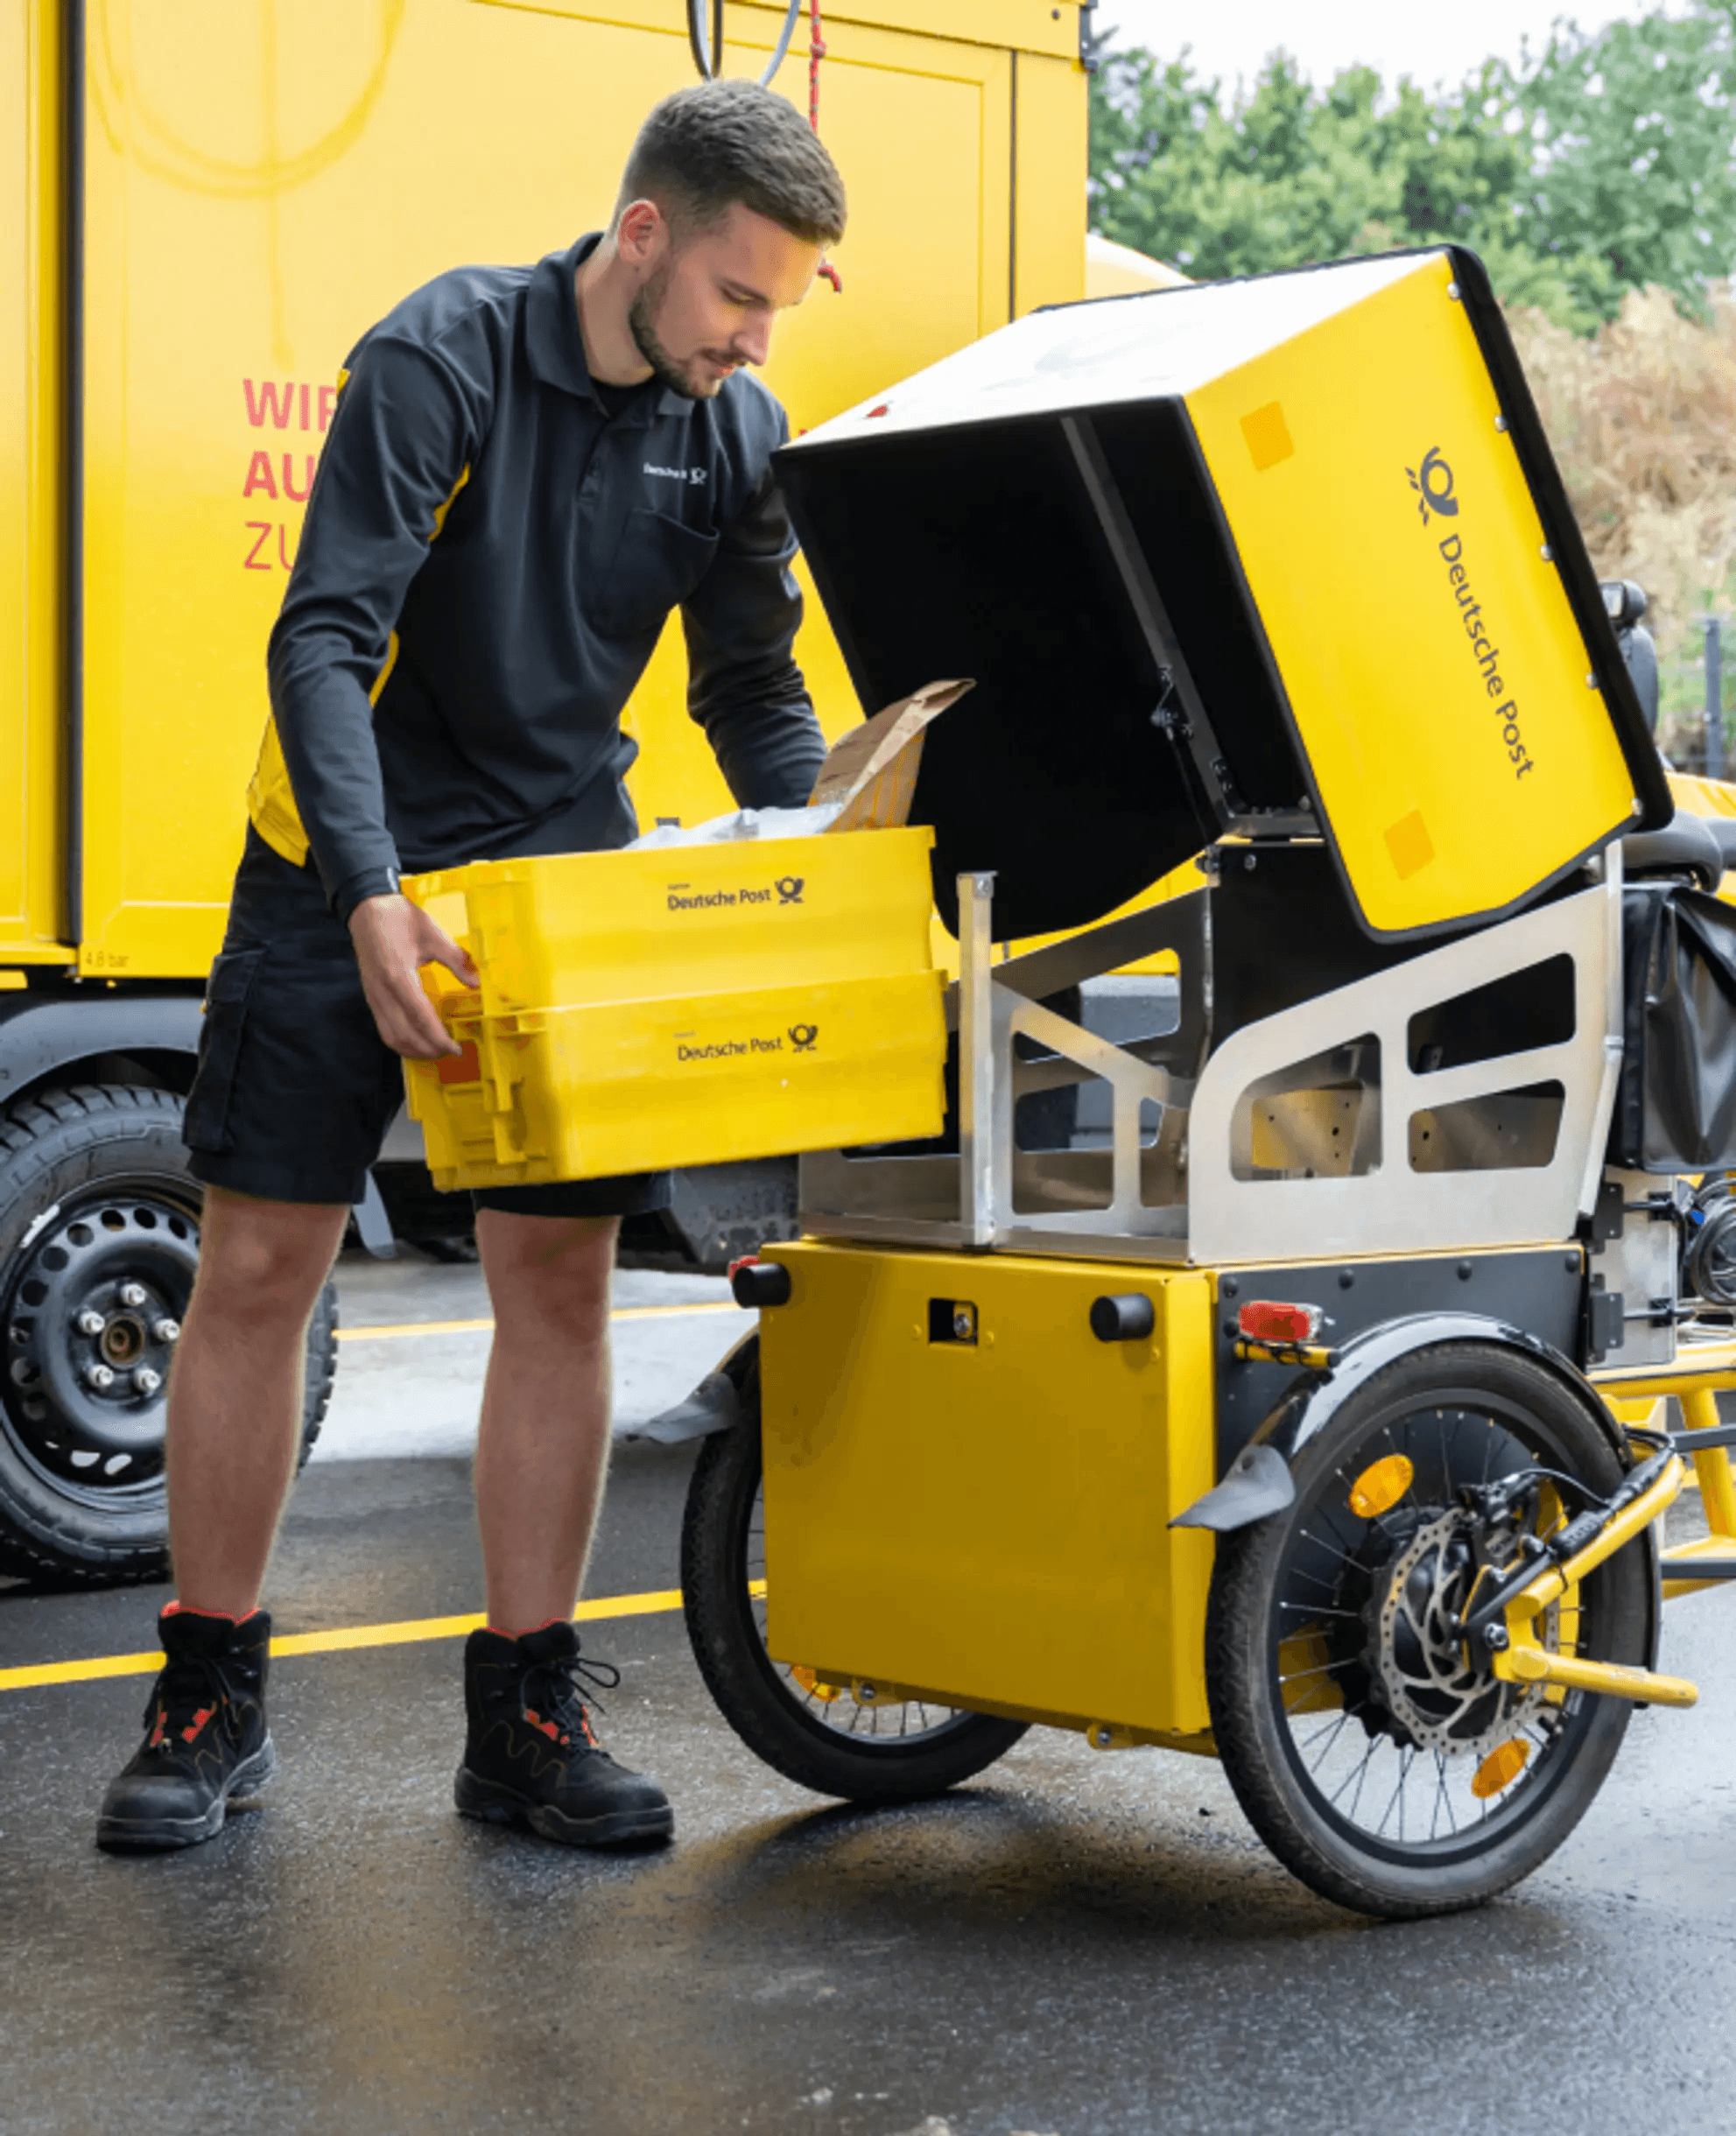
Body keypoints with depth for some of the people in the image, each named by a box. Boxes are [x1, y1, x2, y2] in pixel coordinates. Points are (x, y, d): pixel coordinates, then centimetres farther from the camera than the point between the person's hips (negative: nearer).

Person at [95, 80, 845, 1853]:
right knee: (256, 1264, -2)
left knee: (560, 1278, 0)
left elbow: (755, 699, 9)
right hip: (349, 873, -4)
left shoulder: (734, 436, -1)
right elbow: (323, 643, -23)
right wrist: (373, 897, -34)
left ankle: (526, 1713, 8)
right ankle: (210, 1699, 11)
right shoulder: (442, 361, -17)